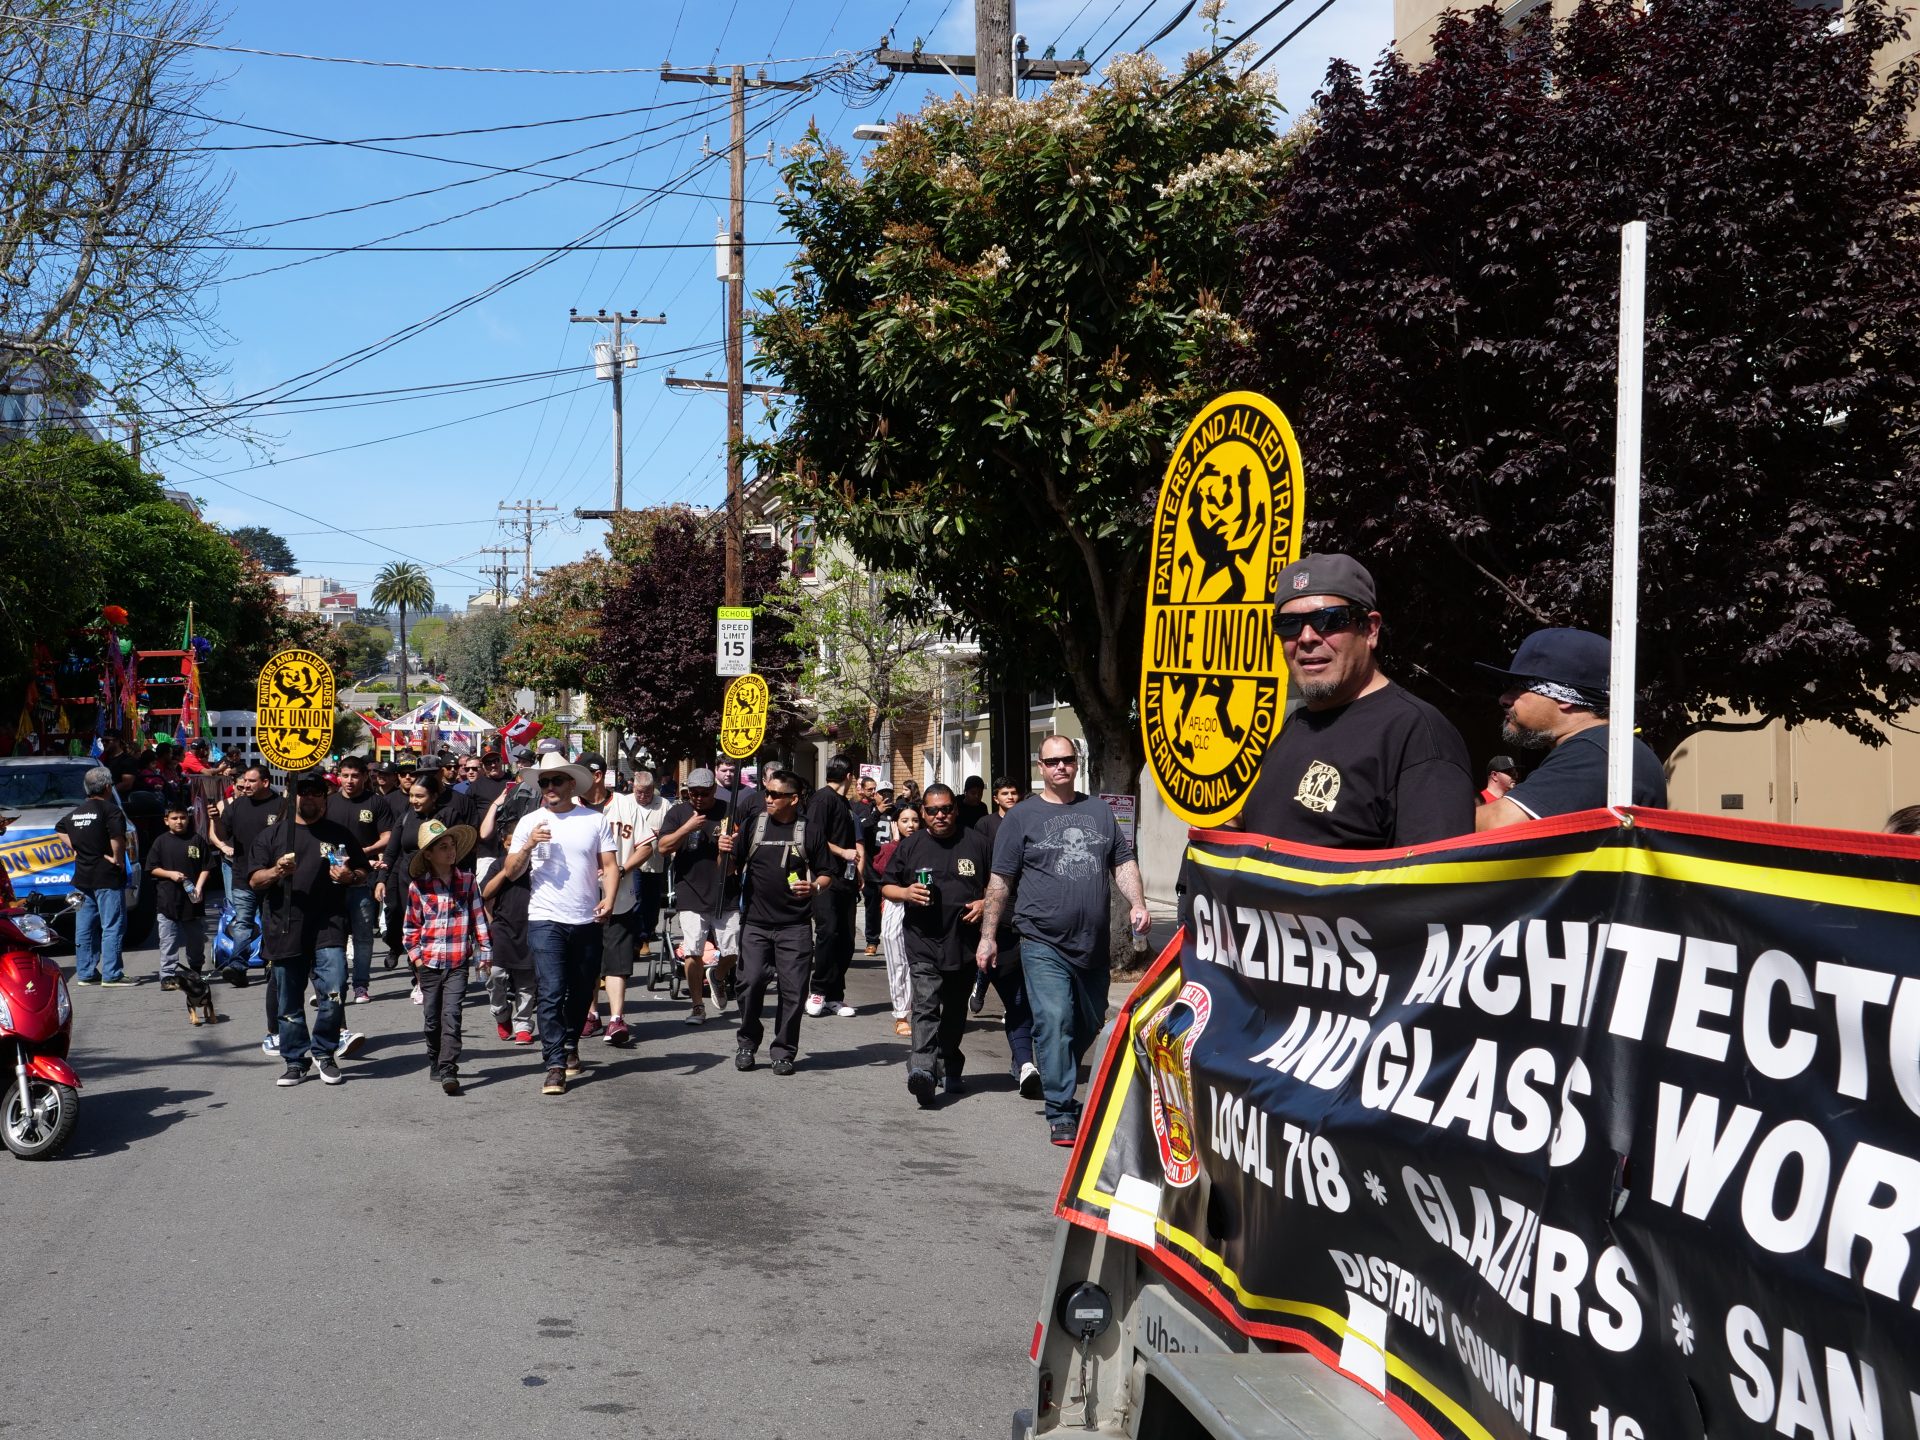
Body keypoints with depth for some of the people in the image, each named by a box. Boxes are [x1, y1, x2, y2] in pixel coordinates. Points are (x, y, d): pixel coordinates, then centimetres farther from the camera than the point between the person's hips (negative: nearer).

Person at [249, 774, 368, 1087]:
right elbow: (254, 881, 8)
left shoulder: (339, 835, 14)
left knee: (334, 991, -13)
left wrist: (350, 877, -4)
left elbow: (364, 873, 19)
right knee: (289, 1001, 5)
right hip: (285, 930, 1)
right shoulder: (272, 835, 12)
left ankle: (323, 1052, 7)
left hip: (328, 927, -1)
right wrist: (277, 871, -13)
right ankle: (295, 1060, 19)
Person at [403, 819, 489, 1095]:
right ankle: (435, 1063, 29)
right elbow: (411, 925, 9)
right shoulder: (418, 887, 1)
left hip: (458, 962, -1)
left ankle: (448, 1071, -14)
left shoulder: (467, 881, 3)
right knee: (432, 1017, 10)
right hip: (430, 962, 1)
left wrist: (485, 951, 5)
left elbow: (478, 917, 7)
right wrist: (415, 954, 3)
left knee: (451, 1014, -11)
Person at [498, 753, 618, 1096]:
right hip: (546, 921, -2)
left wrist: (608, 898, -12)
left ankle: (570, 1046, 33)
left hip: (587, 921, 2)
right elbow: (511, 872, 3)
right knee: (551, 993, -10)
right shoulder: (530, 823, 5)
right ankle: (555, 1065, -9)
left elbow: (609, 865, 5)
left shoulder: (595, 820, 6)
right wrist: (528, 846, -14)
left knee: (582, 991, 11)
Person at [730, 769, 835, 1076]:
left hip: (795, 926, -1)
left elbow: (827, 875, 8)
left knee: (792, 990, -1)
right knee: (750, 985, -4)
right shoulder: (752, 826, 7)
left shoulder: (809, 832, 3)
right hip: (756, 922, 1)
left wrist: (814, 887, -13)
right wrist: (724, 851, -11)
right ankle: (748, 1045, 15)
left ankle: (784, 1051, 11)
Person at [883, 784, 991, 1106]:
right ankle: (922, 1069, -30)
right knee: (926, 1006, -17)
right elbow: (886, 886, 13)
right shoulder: (909, 846, 8)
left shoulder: (976, 843, 7)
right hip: (923, 942, -2)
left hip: (964, 942, 2)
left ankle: (948, 1069, 28)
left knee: (956, 1010, 13)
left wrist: (985, 902, -5)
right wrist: (906, 893, -8)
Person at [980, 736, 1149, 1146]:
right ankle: (1060, 1113, -10)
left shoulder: (1099, 811, 14)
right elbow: (1000, 881, 3)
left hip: (1093, 944, 4)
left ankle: (1059, 1084, 34)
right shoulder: (1021, 817, 3)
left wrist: (1137, 903, -2)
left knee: (1090, 1024, 12)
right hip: (1043, 944, -4)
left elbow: (1123, 862, 16)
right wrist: (988, 936, 0)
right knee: (1054, 1023, -13)